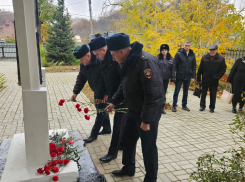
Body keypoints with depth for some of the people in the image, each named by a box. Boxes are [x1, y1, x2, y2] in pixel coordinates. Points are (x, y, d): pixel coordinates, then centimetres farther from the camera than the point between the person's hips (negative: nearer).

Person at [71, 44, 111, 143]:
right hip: (97, 92, 8)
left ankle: (94, 134, 11)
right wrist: (75, 92, -4)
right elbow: (81, 78, 3)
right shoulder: (83, 65, -6)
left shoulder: (101, 63, -31)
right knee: (101, 109, 19)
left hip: (105, 92, -8)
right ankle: (107, 128, 38)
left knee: (101, 112, 0)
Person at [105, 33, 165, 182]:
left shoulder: (145, 61, -26)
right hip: (134, 110, 9)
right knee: (128, 140, 21)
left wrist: (146, 119, -25)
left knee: (148, 147, 5)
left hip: (149, 112, -9)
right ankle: (129, 168, 43)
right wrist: (114, 102, 16)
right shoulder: (128, 61, 4)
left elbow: (153, 94, -29)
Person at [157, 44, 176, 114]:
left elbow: (173, 69, 8)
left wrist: (172, 79, 5)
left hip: (166, 79, 3)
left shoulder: (171, 59, 6)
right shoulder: (158, 58, -4)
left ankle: (162, 108, 20)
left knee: (164, 93, 10)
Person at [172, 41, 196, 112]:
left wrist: (193, 76, 2)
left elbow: (194, 66, 8)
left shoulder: (192, 55, 5)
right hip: (179, 76, -3)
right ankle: (174, 105, 12)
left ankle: (184, 105, 25)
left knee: (185, 92, 13)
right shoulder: (179, 54, -6)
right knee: (176, 91, 2)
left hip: (188, 77, 3)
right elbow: (174, 65, -6)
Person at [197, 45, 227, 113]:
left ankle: (212, 107, 21)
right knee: (203, 94, 11)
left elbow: (223, 69, -1)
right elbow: (200, 68, 4)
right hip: (205, 80, 1)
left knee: (213, 95, 9)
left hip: (214, 81, -1)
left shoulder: (221, 58, -2)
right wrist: (198, 78, 1)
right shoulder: (204, 57, 2)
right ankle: (202, 106, 23)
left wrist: (217, 77, -12)